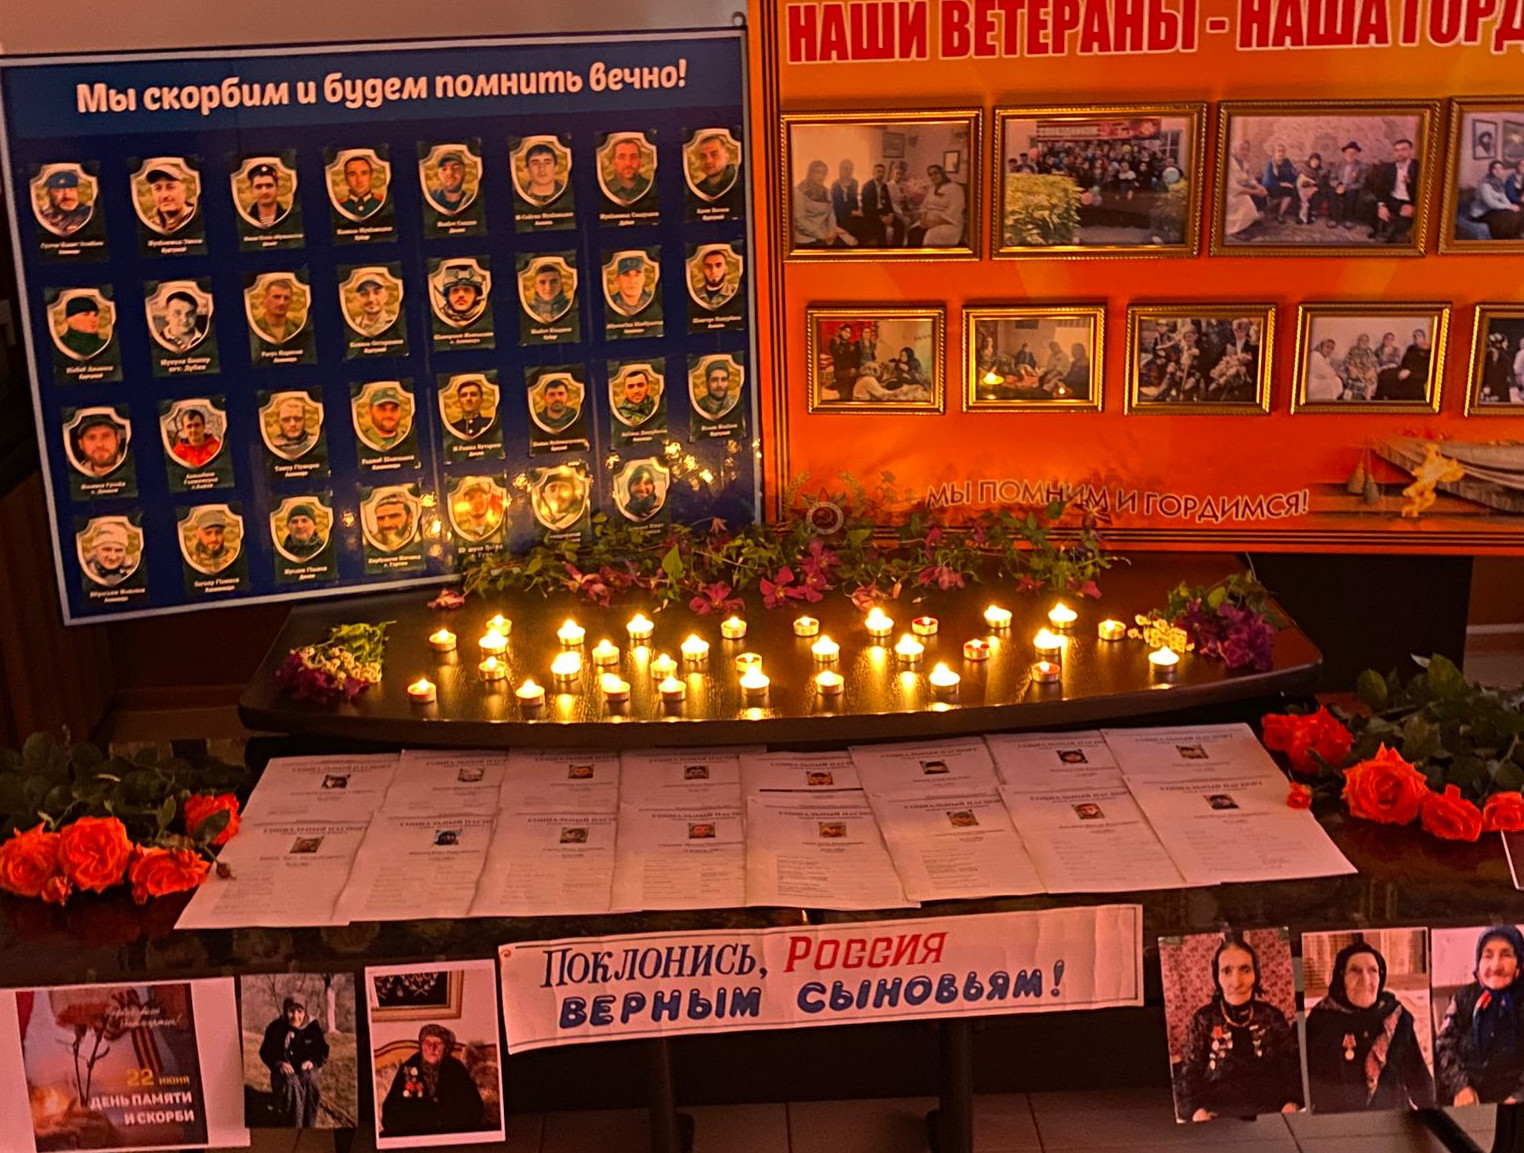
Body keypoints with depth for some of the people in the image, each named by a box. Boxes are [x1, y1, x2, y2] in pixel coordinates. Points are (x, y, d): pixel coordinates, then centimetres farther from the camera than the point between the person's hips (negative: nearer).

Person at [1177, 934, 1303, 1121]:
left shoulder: (1273, 1017, 15)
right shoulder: (1203, 1019, 11)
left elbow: (1292, 1070, 11)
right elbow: (1190, 1076, 6)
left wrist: (1291, 1104, -10)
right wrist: (1198, 1111, -14)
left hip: (1271, 1115, 2)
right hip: (1219, 1119, -2)